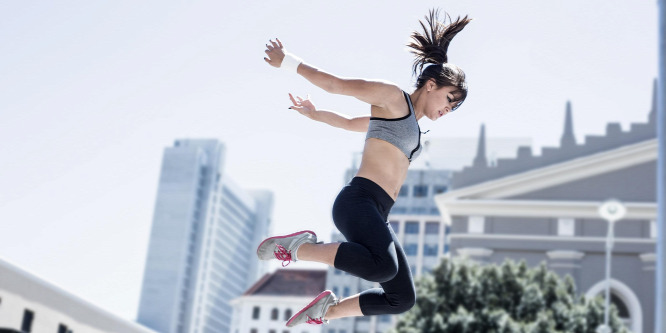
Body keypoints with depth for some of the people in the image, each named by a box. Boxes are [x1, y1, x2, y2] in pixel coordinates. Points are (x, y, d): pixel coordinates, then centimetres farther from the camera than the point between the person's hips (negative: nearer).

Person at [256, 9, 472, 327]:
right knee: (384, 266, -37)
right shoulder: (392, 96, 3)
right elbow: (336, 83, 3)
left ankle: (328, 309, 19)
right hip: (359, 200, -9)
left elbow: (350, 122, 40)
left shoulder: (410, 124, 29)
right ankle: (300, 246, -18)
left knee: (402, 298, 5)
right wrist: (287, 61, 9)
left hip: (376, 217, 9)